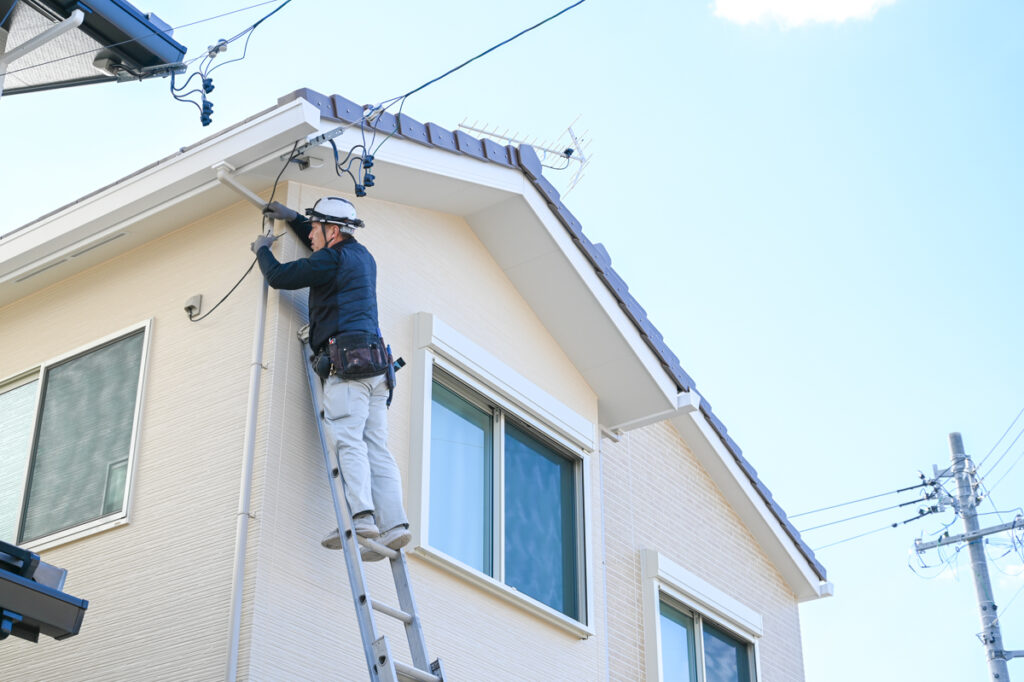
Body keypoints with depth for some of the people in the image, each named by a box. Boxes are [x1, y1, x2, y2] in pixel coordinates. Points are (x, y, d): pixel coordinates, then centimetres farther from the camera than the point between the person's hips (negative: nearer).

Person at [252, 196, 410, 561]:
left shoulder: (333, 260, -3)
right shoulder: (361, 255, 24)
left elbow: (279, 276, -1)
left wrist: (262, 249, 19)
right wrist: (292, 218, 44)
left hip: (347, 359, -9)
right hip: (375, 366, 9)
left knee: (347, 440, -16)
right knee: (376, 449, 0)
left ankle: (361, 516, -29)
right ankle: (394, 523, -10)